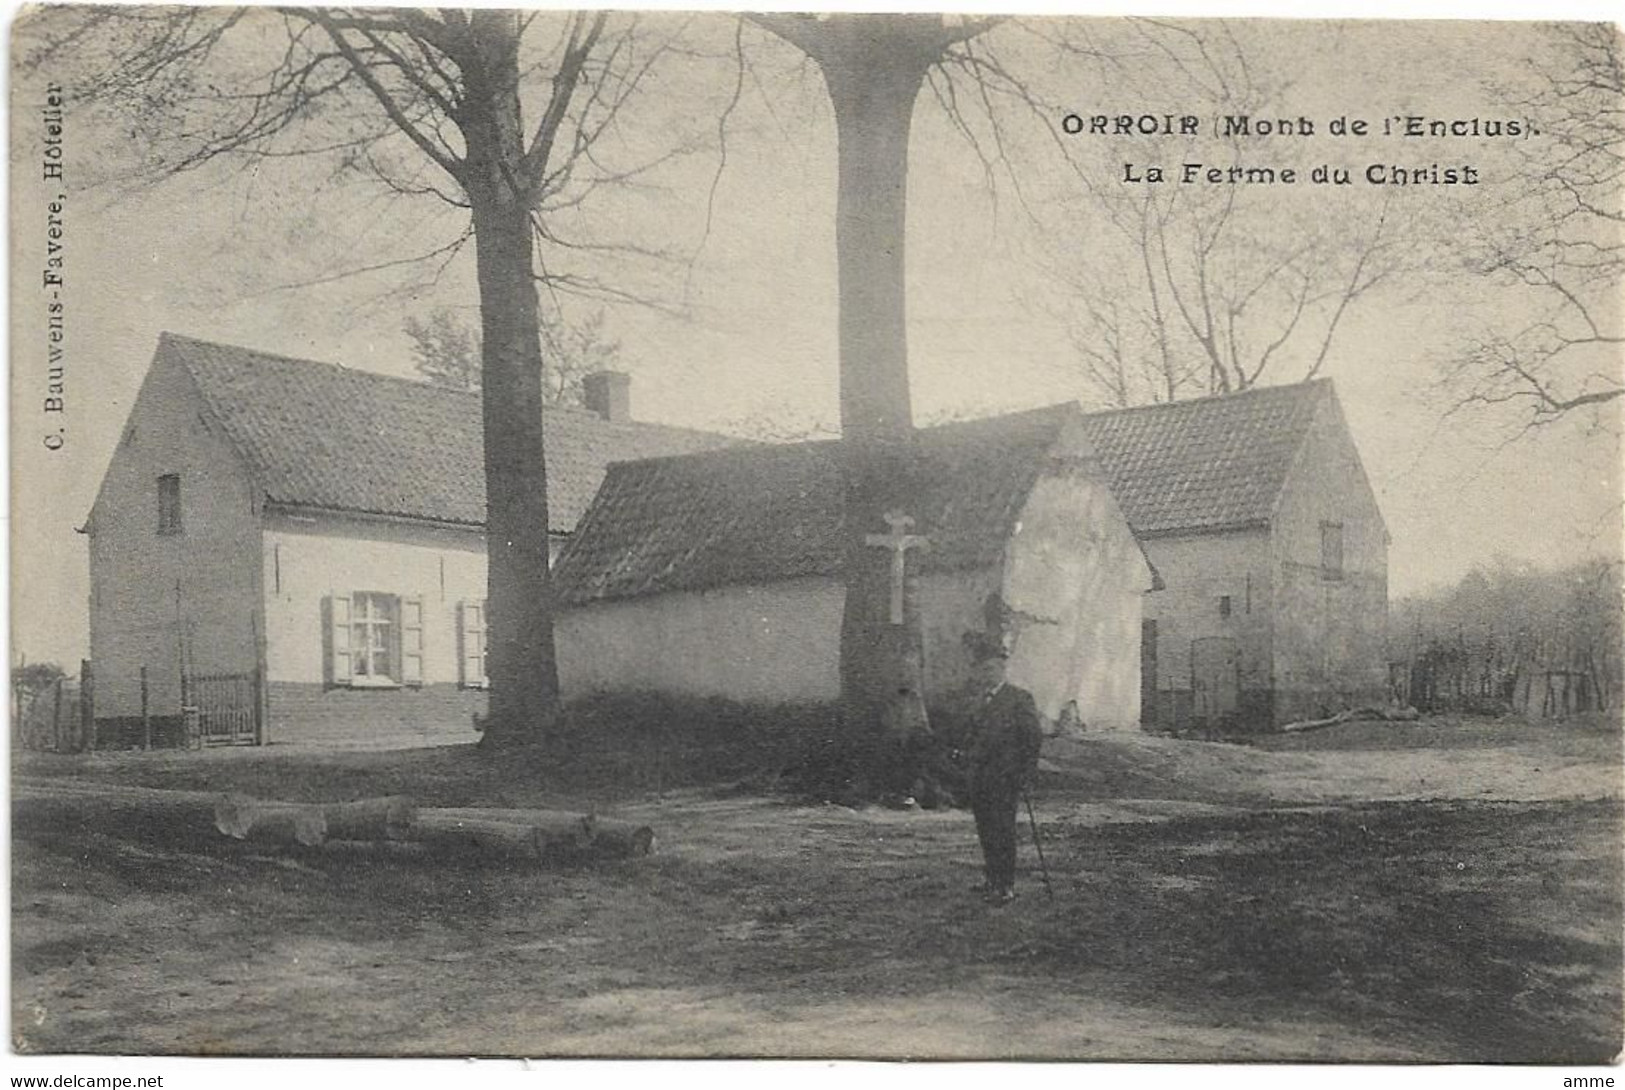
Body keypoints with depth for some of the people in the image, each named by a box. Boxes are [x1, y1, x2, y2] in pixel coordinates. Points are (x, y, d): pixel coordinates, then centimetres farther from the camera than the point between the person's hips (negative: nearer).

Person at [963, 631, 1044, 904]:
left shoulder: (1020, 699, -7)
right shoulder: (979, 701, 14)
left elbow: (1034, 737, -9)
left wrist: (1024, 773, -10)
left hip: (1005, 778, -7)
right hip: (980, 777, 7)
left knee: (1002, 832, -7)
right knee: (986, 832, 10)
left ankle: (1006, 886, -3)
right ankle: (994, 880, 19)